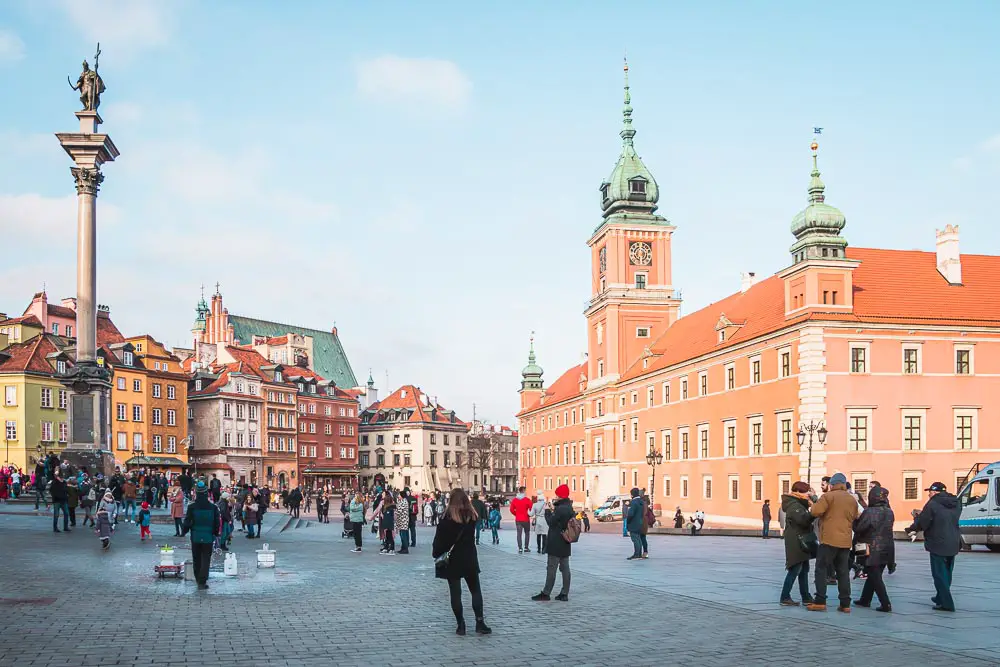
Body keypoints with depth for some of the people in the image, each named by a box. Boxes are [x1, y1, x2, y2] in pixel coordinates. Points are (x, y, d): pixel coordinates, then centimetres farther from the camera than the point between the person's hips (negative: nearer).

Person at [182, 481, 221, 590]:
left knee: (197, 560, 15)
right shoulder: (213, 507, -6)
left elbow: (187, 522, -4)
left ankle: (199, 580, 27)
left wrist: (183, 532, 13)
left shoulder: (192, 507, -8)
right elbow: (217, 523, 0)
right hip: (208, 537, -1)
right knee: (206, 560, 3)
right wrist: (215, 533, 15)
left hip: (195, 537, 1)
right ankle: (202, 582, -4)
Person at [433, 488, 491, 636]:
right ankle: (480, 622, 6)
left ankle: (461, 625, 5)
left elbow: (439, 540, -11)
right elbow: (472, 537, 6)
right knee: (476, 590, 13)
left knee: (455, 593, 4)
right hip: (469, 560, 3)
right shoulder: (472, 516, -2)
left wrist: (436, 554, 2)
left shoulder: (447, 519, -12)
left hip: (452, 561, -2)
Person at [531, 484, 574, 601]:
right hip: (565, 544, 9)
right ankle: (564, 594, 12)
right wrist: (553, 510, 7)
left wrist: (549, 511, 0)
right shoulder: (569, 508, 9)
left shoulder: (560, 509, -20)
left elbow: (551, 522, -15)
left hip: (556, 544, -9)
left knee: (551, 568, -4)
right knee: (565, 568, 9)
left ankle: (546, 593, 0)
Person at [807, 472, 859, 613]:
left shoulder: (829, 496, -8)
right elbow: (854, 518, 19)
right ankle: (845, 604, 8)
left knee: (821, 569, 1)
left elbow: (816, 511, -16)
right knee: (843, 572, 10)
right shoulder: (853, 500, 12)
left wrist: (813, 505, 4)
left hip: (829, 539, -6)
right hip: (846, 541, 6)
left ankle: (820, 601, -3)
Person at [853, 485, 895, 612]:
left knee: (875, 578, 0)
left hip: (873, 550, -7)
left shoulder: (869, 512, -16)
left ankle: (886, 604, -6)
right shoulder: (889, 512, 4)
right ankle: (865, 600, 28)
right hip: (887, 549, 7)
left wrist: (856, 519, 4)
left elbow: (858, 528, -14)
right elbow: (887, 528, 10)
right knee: (873, 576, 17)